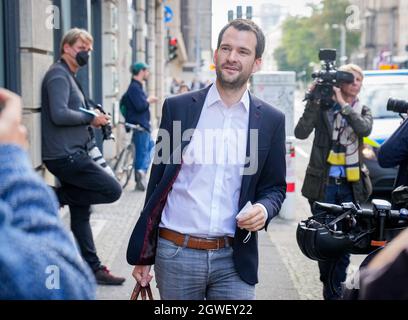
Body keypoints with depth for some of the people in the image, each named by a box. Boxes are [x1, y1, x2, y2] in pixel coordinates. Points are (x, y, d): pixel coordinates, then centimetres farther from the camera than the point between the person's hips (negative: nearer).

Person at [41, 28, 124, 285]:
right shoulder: (58, 75, -10)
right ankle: (55, 197, -4)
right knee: (112, 190, -12)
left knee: (81, 212, 12)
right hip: (65, 155, -10)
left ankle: (93, 268, 19)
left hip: (72, 153, 10)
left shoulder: (69, 76, 21)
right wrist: (91, 118, -11)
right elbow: (59, 115, -22)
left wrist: (91, 120, 9)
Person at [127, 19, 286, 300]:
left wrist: (264, 209, -13)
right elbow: (158, 181, 5)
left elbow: (275, 187, 11)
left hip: (234, 259, 1)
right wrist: (144, 256, 5)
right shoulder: (178, 108, 1)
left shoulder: (271, 120, 3)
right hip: (175, 254, 0)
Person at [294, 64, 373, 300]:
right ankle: (329, 287, 23)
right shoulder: (323, 107, 1)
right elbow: (301, 133, -13)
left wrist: (343, 104, -16)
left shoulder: (363, 111, 9)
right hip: (324, 184, -2)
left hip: (351, 185, 2)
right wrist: (314, 101, -18)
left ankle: (335, 291, 12)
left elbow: (365, 129, -14)